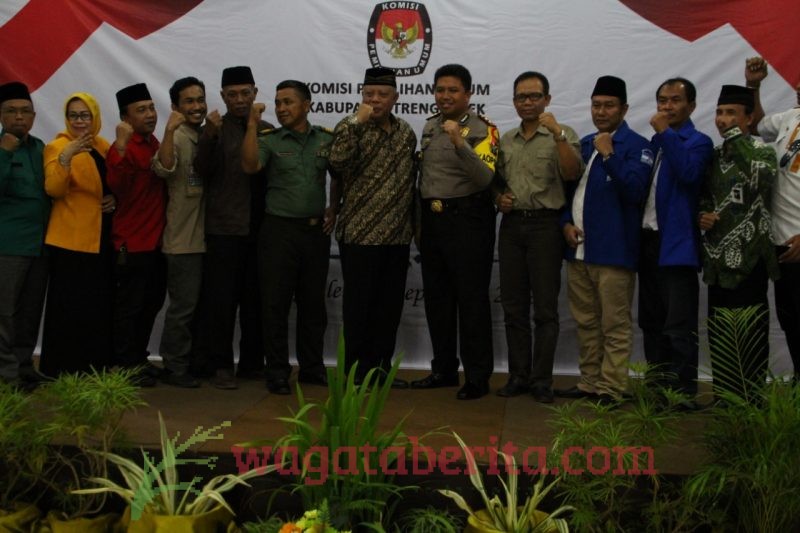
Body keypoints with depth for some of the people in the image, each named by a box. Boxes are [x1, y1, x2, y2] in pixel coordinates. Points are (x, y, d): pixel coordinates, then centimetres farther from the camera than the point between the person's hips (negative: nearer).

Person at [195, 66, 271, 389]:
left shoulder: (267, 130, 12)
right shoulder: (215, 130, 3)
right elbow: (202, 170, -12)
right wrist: (209, 135, -23)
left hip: (259, 227, 3)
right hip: (224, 228, -3)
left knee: (255, 300, 8)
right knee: (221, 299, -1)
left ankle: (252, 363, 19)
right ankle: (221, 365, 7)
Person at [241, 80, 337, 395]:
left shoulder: (326, 140, 7)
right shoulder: (269, 141, 0)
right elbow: (250, 166, -19)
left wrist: (334, 209, 10)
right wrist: (252, 124, -20)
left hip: (316, 230, 3)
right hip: (279, 230, -2)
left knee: (313, 302, 11)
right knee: (276, 303, 0)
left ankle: (312, 367, 23)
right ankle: (277, 372, 10)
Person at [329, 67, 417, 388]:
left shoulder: (406, 133, 12)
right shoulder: (351, 127, -4)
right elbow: (338, 161, -24)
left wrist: (413, 222, 18)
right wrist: (357, 121, -23)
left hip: (398, 236, 5)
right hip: (360, 234, -5)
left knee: (390, 304, 10)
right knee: (359, 304, 1)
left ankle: (381, 367, 22)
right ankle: (358, 370, 12)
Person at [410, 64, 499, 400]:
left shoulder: (482, 129, -8)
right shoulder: (429, 126, 12)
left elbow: (484, 178, -22)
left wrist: (459, 143, -34)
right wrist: (419, 220, 18)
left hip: (467, 218, -7)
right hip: (432, 218, 7)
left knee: (471, 299, -3)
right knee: (436, 297, 13)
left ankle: (477, 377, 5)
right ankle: (444, 370, 25)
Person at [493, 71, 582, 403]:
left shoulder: (563, 136, 1)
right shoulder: (505, 140, 15)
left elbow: (572, 173, -15)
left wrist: (557, 134, -22)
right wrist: (499, 197, 2)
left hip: (545, 225, -5)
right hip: (512, 225, 5)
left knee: (545, 307, -3)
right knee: (513, 306, 7)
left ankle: (542, 380, 3)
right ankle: (518, 376, 15)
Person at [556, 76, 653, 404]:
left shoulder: (636, 146, -5)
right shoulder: (585, 144, 17)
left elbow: (634, 191, -16)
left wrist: (609, 156, -20)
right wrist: (566, 222, 6)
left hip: (613, 251, -7)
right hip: (578, 248, 7)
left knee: (614, 325, -3)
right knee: (586, 323, 14)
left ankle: (610, 388, 3)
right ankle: (589, 382, 23)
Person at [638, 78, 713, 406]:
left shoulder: (698, 142, -3)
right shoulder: (654, 143, 17)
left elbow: (689, 173, -22)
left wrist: (665, 133, -19)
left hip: (676, 244, -7)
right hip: (648, 241, 7)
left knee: (679, 326, -6)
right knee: (651, 323, 13)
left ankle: (684, 393, 0)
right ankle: (658, 386, 22)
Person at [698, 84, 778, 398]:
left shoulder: (762, 152, -2)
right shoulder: (713, 156, 14)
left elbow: (761, 177, -23)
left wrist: (735, 136, -16)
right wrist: (701, 215, -2)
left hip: (749, 256, -6)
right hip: (719, 256, 6)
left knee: (750, 331, -4)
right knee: (719, 331, 10)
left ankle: (752, 396, 3)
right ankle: (725, 395, 20)